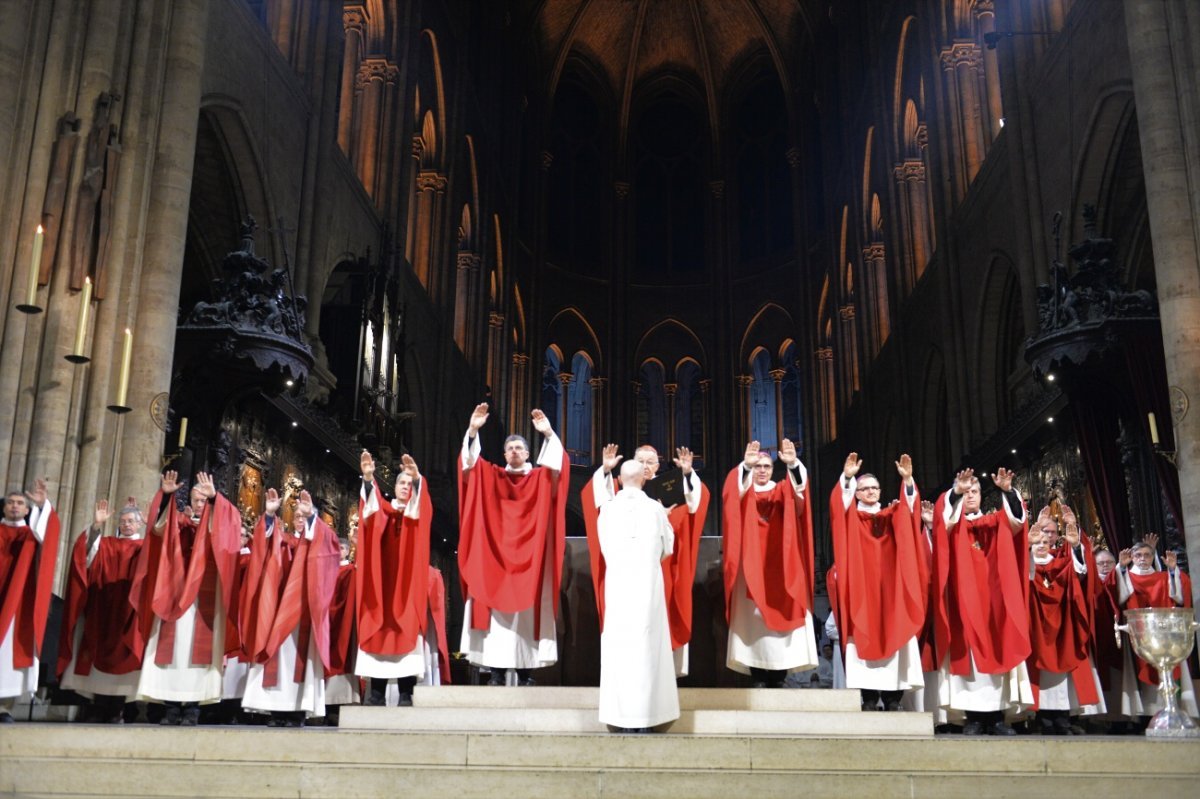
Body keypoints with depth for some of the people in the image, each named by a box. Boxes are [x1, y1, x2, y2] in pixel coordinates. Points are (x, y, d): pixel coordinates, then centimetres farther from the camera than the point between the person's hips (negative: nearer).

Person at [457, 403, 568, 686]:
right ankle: (497, 670, -4)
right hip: (496, 554, 1)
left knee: (527, 609, -4)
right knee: (497, 609, -5)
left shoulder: (540, 478, 11)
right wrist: (473, 430, -18)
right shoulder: (491, 476, 13)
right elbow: (469, 464, -3)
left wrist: (549, 434, -22)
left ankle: (525, 670, -1)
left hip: (528, 555, 0)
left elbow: (556, 467, -8)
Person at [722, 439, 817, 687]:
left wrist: (793, 464, -31)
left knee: (780, 611, -5)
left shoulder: (782, 492, 13)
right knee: (753, 619, -8)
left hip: (779, 567, 1)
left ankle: (778, 680, 2)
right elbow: (734, 491, -15)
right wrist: (745, 465, -35)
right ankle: (758, 680, -4)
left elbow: (799, 490, -10)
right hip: (752, 568, -1)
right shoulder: (745, 492, 10)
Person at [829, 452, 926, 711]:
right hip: (862, 588, -2)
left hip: (890, 588, 2)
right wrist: (847, 478, -26)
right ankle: (869, 699, -8)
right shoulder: (851, 517, 10)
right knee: (866, 637, -9)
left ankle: (892, 698, -2)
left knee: (893, 635, -4)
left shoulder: (892, 516, 16)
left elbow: (910, 508, -2)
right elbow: (839, 504, -10)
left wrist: (907, 481, -17)